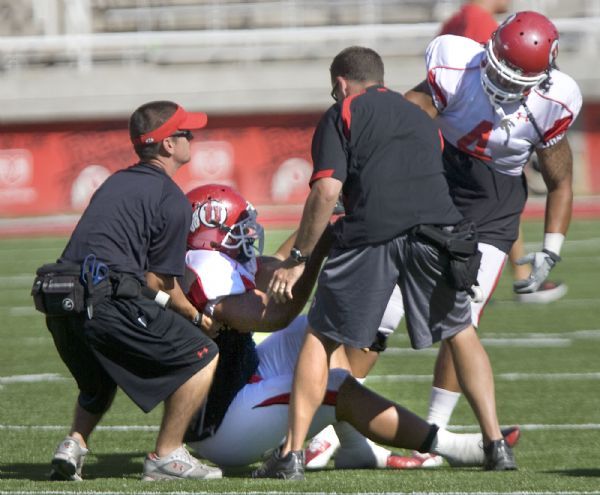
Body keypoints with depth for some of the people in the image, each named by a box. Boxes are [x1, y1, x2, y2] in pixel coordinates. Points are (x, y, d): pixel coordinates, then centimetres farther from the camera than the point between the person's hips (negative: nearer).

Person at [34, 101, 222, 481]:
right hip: (108, 303, -8)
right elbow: (158, 280, -1)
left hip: (60, 307, 8)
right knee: (203, 357, 3)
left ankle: (74, 446, 15)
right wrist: (197, 317, 16)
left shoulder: (115, 183, 23)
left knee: (101, 378, 35)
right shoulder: (172, 200, -1)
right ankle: (167, 456, 3)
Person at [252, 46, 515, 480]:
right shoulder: (421, 118, 31)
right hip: (437, 227, 4)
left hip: (373, 232, -3)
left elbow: (327, 191, 1)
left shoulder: (342, 115, 14)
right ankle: (496, 444, 12)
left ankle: (292, 453, 5)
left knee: (321, 339, 10)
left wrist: (298, 259, 7)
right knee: (461, 332, 21)